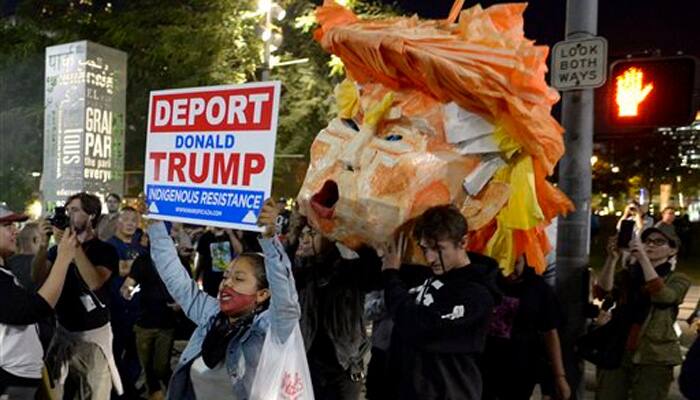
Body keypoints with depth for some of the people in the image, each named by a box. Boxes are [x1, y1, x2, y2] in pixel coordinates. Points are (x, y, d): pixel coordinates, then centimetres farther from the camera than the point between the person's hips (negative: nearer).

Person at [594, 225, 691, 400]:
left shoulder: (678, 279, 5)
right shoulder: (627, 273, 11)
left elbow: (662, 296, -19)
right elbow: (603, 293, -9)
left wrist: (642, 258, -25)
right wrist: (612, 259, -20)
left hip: (654, 358, -2)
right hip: (616, 351, 2)